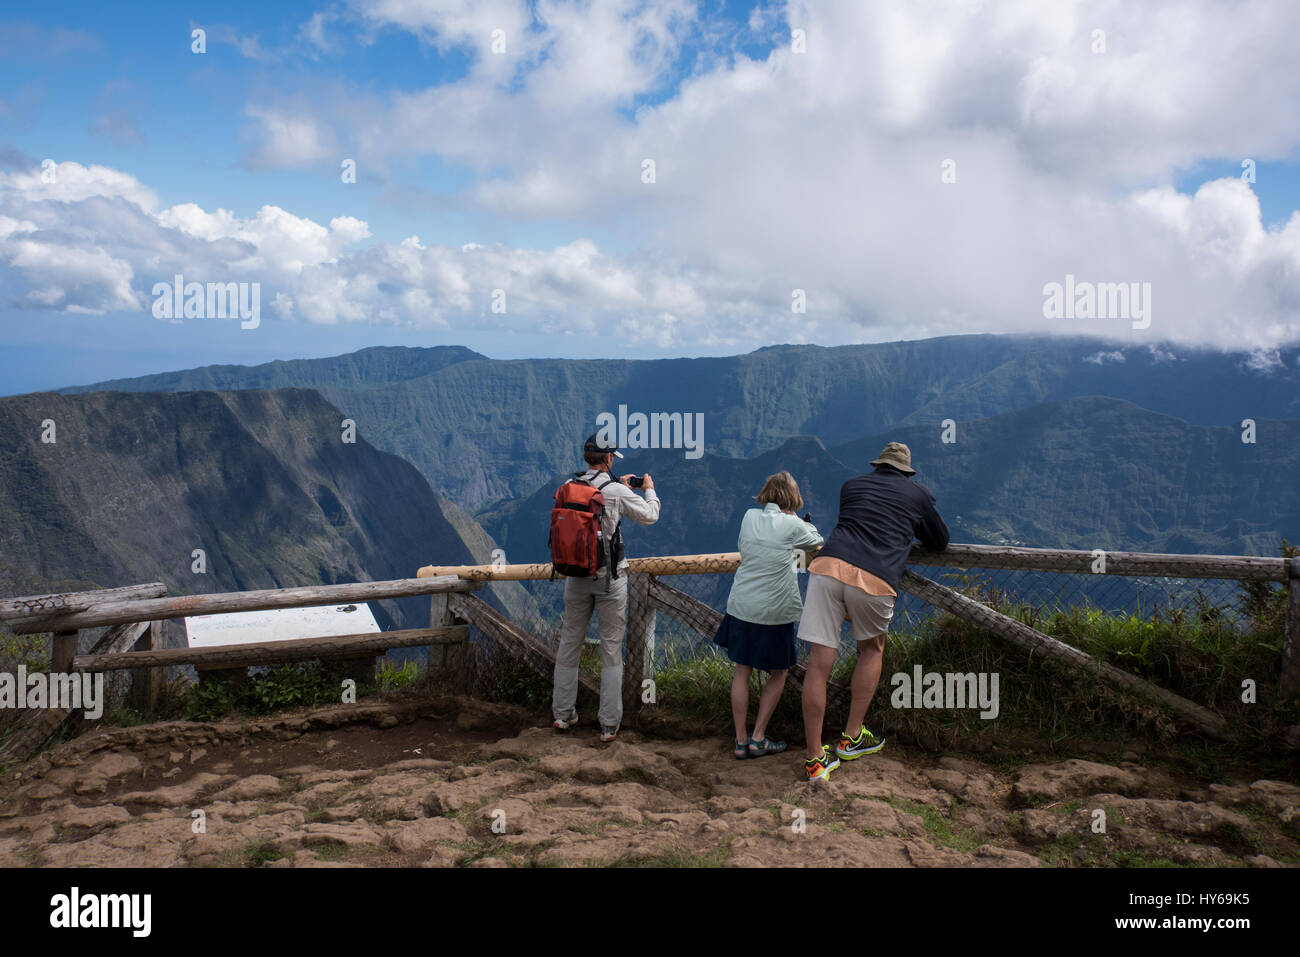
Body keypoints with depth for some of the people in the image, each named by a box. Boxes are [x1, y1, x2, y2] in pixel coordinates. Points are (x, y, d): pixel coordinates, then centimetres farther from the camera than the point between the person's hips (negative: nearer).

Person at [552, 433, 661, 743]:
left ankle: (563, 714, 23)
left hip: (576, 575, 4)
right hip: (610, 578, -4)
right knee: (611, 649, 4)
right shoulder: (615, 491, -13)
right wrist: (649, 490, 18)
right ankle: (609, 724, 7)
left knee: (569, 643, 15)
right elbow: (649, 516, 0)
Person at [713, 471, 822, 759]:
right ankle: (758, 739, 13)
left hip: (741, 607, 4)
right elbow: (817, 542, 8)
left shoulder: (750, 517, 2)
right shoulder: (792, 525, -10)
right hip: (773, 612, -4)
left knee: (742, 672, 12)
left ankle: (741, 740, 15)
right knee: (778, 674, 14)